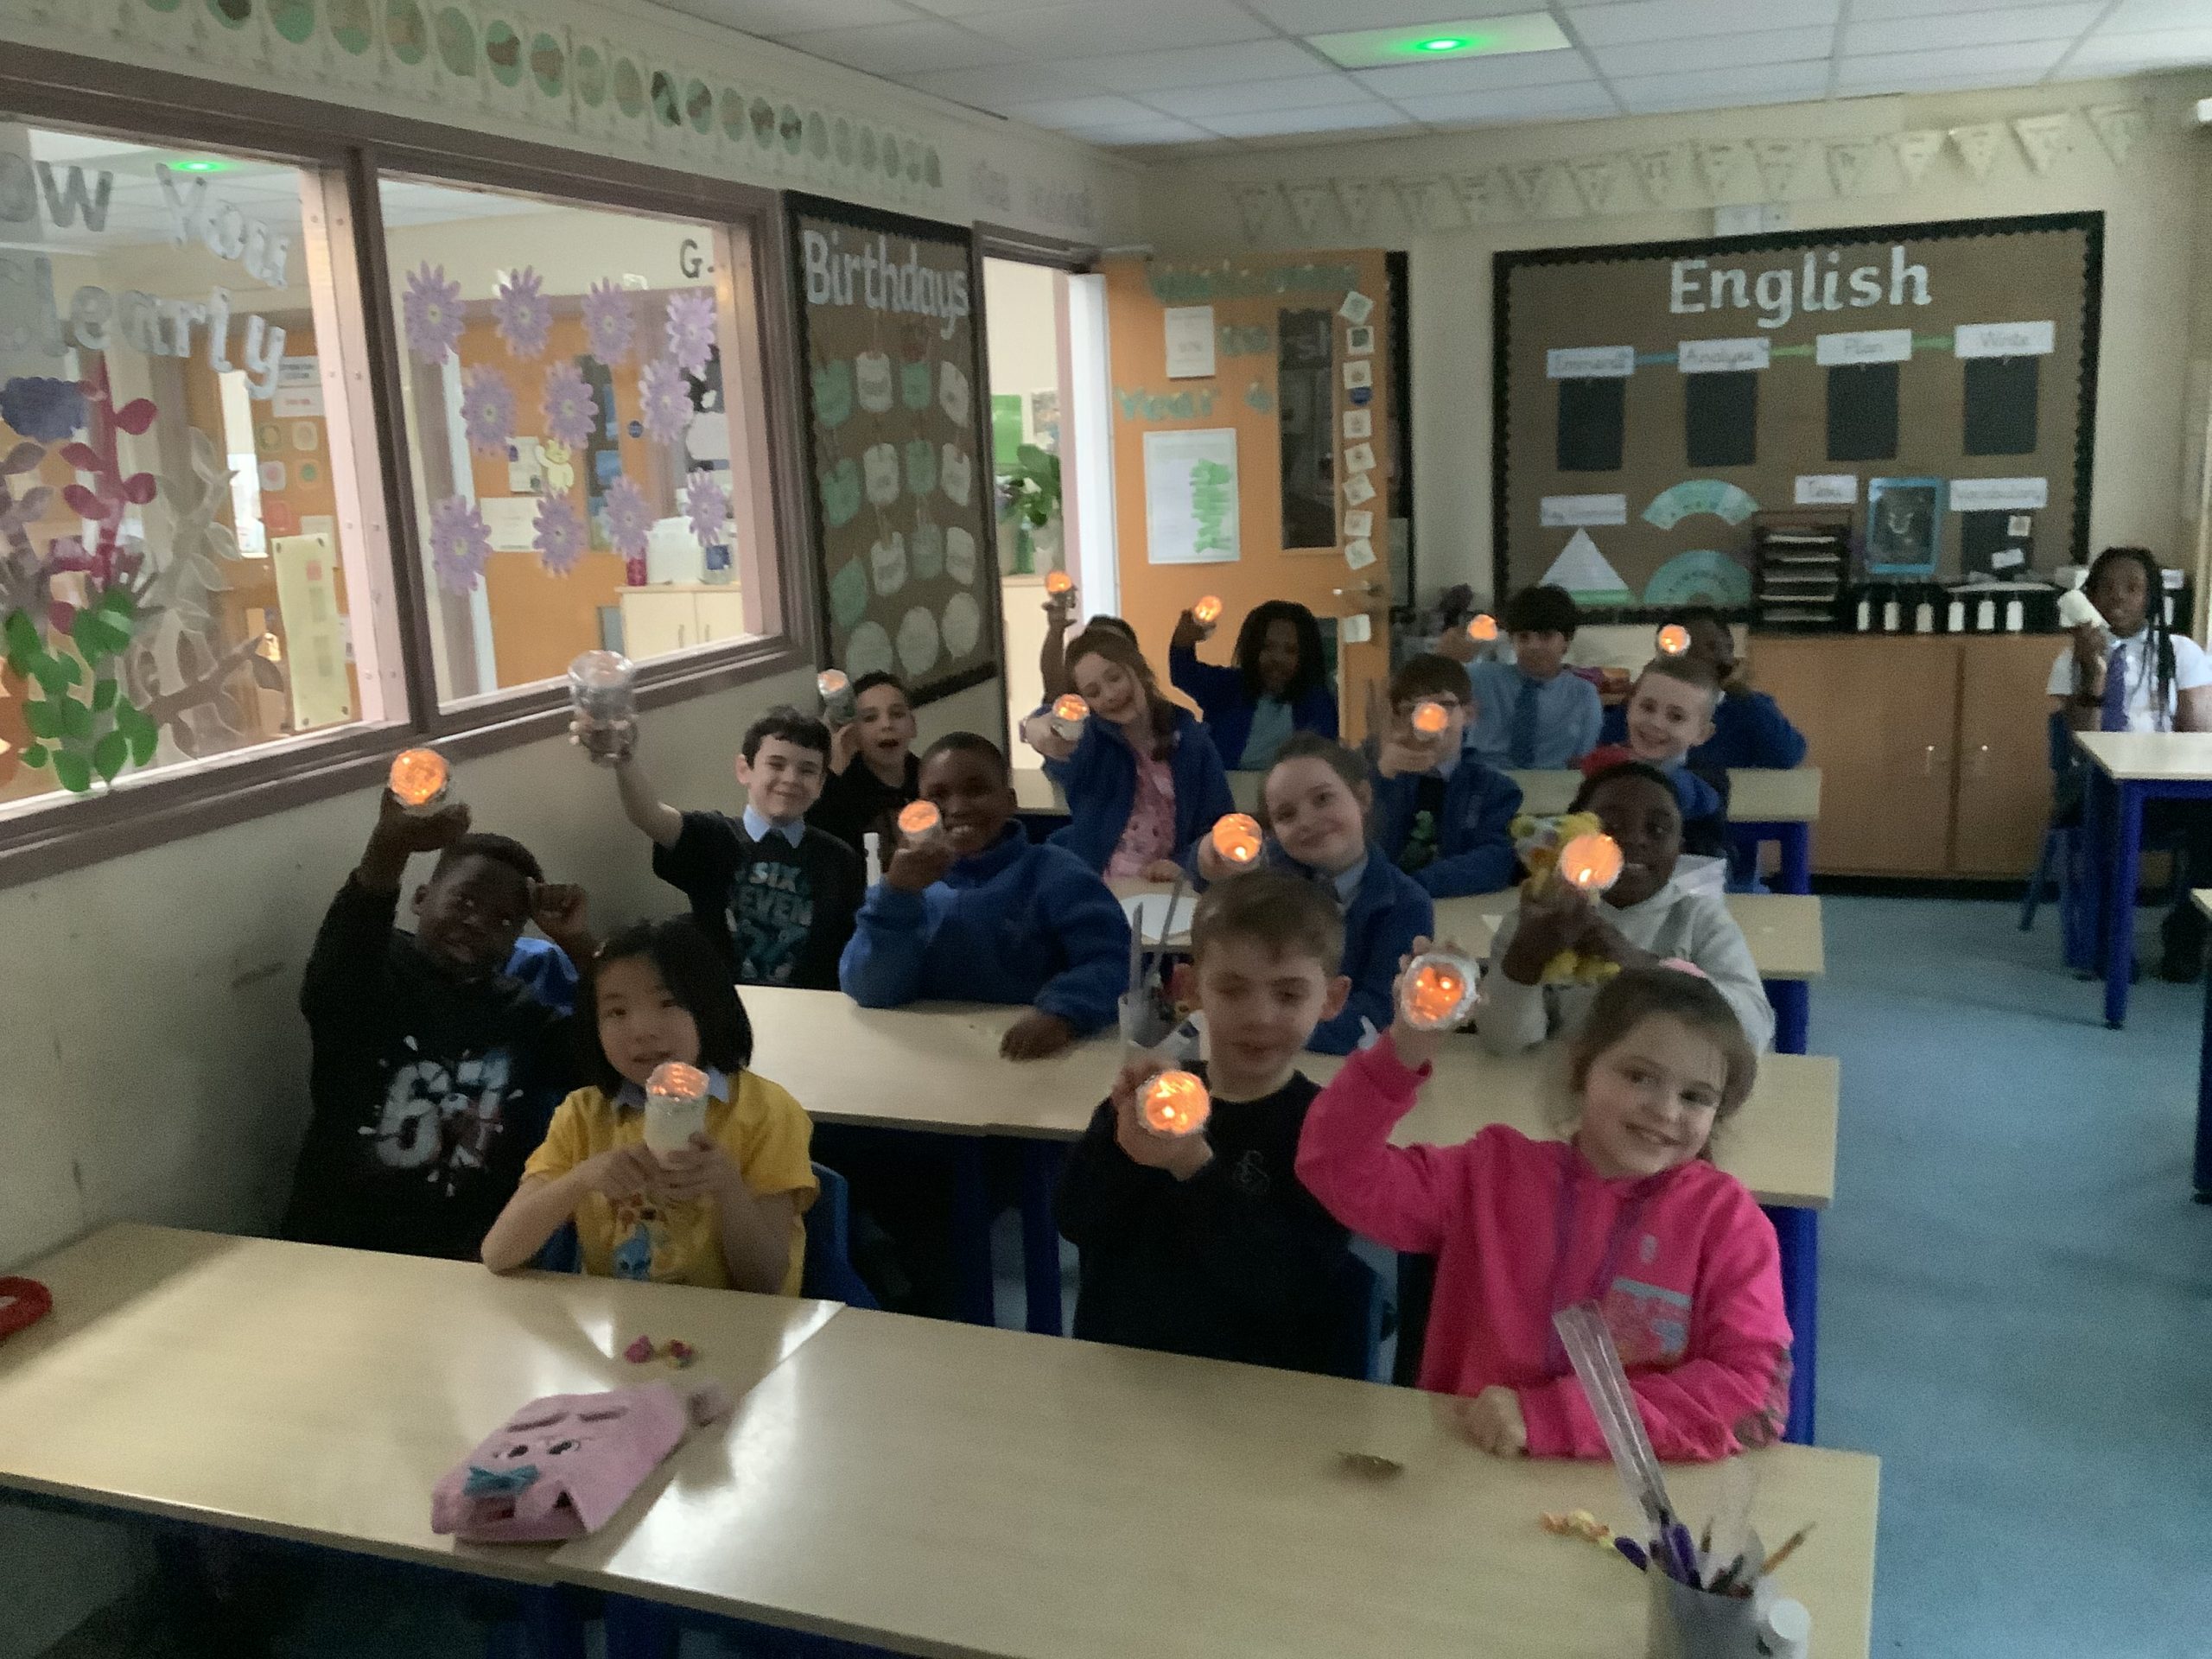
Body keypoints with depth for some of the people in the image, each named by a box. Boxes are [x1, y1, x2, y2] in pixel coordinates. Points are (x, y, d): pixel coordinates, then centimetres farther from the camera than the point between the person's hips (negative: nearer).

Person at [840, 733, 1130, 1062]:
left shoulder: (1057, 875, -2)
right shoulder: (908, 883, 9)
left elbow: (1114, 964, -13)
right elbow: (871, 993, -1)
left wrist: (1062, 1014, -31)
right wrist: (897, 894, -14)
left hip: (1038, 1063, -1)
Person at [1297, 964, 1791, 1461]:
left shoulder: (1726, 1220, -1)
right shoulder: (1496, 1171, 3)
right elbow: (1341, 1171, -3)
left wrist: (1549, 1417, -17)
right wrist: (1405, 1052, -18)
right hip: (1468, 1468, 0)